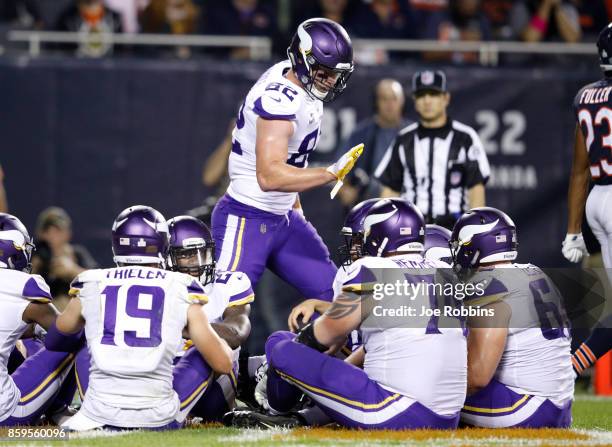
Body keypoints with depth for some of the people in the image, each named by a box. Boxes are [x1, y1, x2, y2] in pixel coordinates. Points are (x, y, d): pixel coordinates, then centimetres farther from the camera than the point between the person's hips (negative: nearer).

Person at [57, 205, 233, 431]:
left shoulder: (91, 286, 8)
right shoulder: (182, 290, 4)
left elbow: (64, 326, 33)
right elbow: (223, 364, 9)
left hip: (101, 415, 2)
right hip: (158, 418, -2)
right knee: (204, 354, 22)